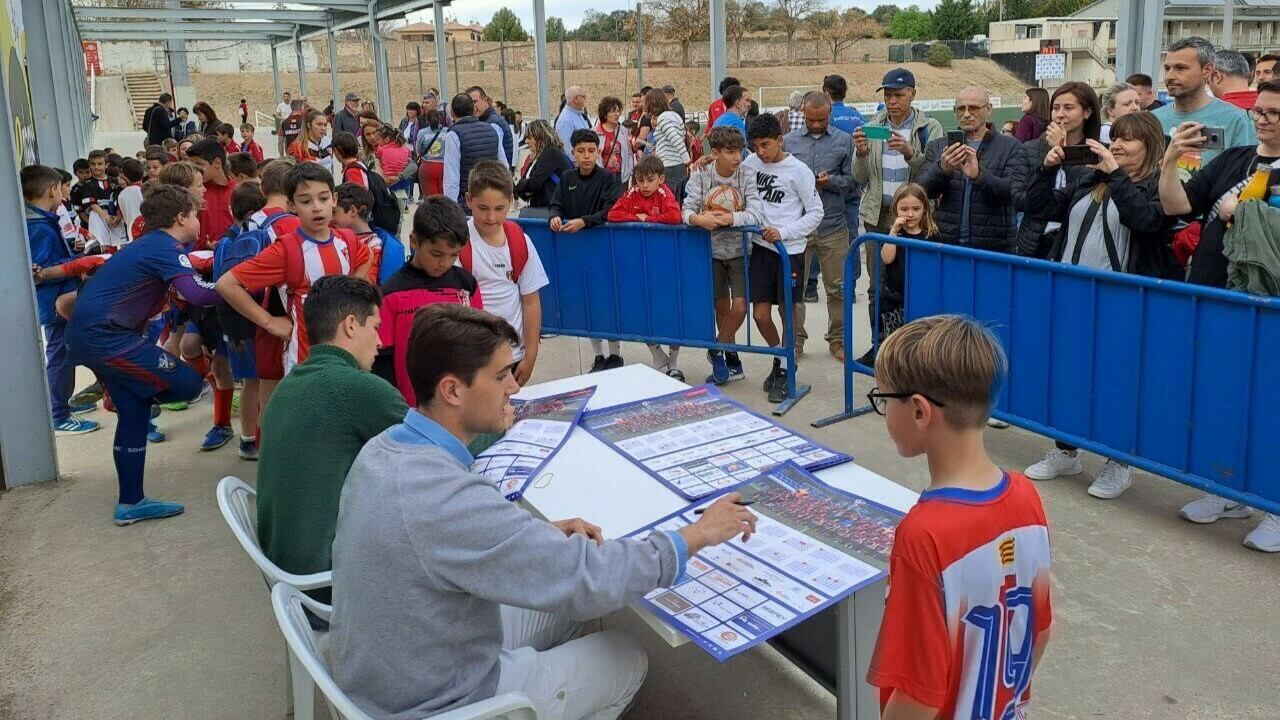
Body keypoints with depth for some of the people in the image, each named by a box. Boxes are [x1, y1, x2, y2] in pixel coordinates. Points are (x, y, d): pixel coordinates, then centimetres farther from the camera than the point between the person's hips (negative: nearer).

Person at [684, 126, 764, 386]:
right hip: (712, 249, 1)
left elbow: (757, 214, -24)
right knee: (721, 307, 11)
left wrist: (728, 219, -36)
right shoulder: (701, 175, -10)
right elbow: (687, 210, -15)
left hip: (739, 250, -1)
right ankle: (731, 361, 29)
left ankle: (717, 350, 16)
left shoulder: (746, 176, -14)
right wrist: (699, 219, -37)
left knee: (739, 308, -9)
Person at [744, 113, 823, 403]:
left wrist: (783, 232, -15)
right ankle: (780, 359, 29)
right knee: (760, 314, 4)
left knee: (788, 311, 3)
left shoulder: (798, 171, -8)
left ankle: (786, 371, 17)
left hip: (790, 250, -4)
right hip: (761, 247, 4)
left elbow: (816, 213, -5)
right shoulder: (751, 163, 4)